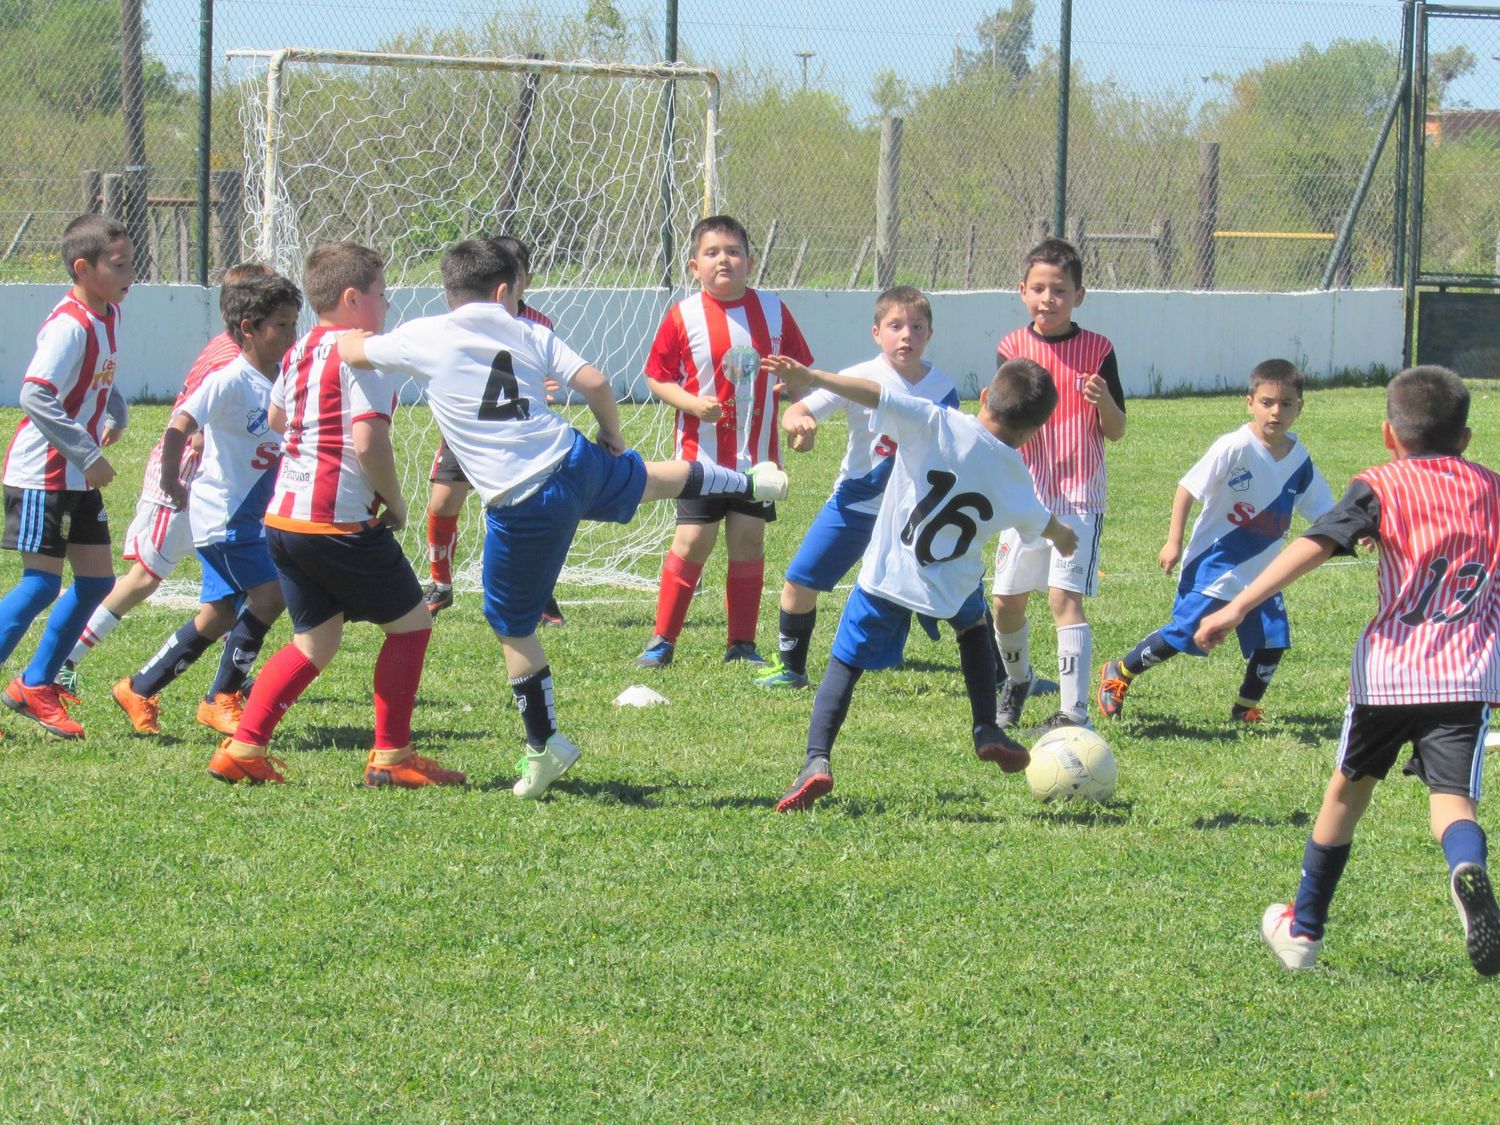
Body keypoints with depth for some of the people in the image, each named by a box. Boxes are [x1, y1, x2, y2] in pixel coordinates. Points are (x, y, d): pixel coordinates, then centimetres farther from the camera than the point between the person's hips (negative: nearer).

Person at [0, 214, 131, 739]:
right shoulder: (69, 326, -21)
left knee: (97, 581, 9)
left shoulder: (107, 316, 8)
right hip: (42, 474, -9)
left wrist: (116, 415, 6)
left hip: (79, 478, 9)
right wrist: (88, 455, -26)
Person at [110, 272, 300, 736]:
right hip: (222, 515, -9)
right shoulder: (230, 381, -18)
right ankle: (223, 698, -3)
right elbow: (179, 426, -25)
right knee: (269, 595, -16)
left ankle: (139, 690, 21)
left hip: (252, 516, 9)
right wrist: (170, 482, -18)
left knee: (219, 618, 10)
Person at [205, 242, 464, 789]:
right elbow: (369, 442, -21)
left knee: (316, 641, 17)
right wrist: (394, 500, -7)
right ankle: (391, 756, 5)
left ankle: (242, 748, 8)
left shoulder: (298, 352, 13)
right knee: (410, 622, 7)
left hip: (282, 517, 8)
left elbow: (275, 418, 31)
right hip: (341, 520, -8)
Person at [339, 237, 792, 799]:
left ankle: (544, 747, 14)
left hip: (522, 509, -4)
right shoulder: (528, 334, 6)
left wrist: (355, 335, 32)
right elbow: (594, 383, 0)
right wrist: (612, 440, 18)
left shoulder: (425, 337, -3)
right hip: (574, 464, 4)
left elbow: (351, 351, 7)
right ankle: (750, 483, 61)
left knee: (513, 625, 11)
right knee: (653, 477, 36)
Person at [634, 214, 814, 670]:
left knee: (749, 541, 4)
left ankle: (742, 644, 14)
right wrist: (693, 403, -17)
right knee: (692, 541, -6)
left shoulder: (772, 310, 3)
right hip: (702, 455, -2)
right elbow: (657, 377, -1)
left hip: (757, 455, 3)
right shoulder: (683, 316, -5)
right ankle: (662, 640, 3)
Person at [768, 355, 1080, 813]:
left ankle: (817, 760, -17)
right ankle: (987, 731, 29)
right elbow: (1041, 522, 23)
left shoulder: (935, 425, -10)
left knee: (844, 664, 3)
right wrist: (1062, 535, 47)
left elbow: (875, 394, -21)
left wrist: (810, 377, -20)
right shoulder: (1013, 473, 3)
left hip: (887, 574, -3)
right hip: (954, 584, 3)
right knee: (974, 626, 36)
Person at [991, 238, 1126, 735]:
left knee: (1065, 596, -15)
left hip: (1079, 496, -3)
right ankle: (1017, 680, 36)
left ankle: (1074, 713, -17)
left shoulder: (1097, 350, 0)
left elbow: (1116, 432, 3)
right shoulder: (1014, 348, 3)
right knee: (1006, 600, 7)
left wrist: (1104, 400, -17)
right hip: (1024, 494, 3)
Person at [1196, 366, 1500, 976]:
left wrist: (1239, 606, -19)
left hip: (1387, 668, -1)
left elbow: (1312, 547, -13)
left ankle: (1304, 928, 32)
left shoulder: (1381, 488, 1)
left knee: (1348, 788, 18)